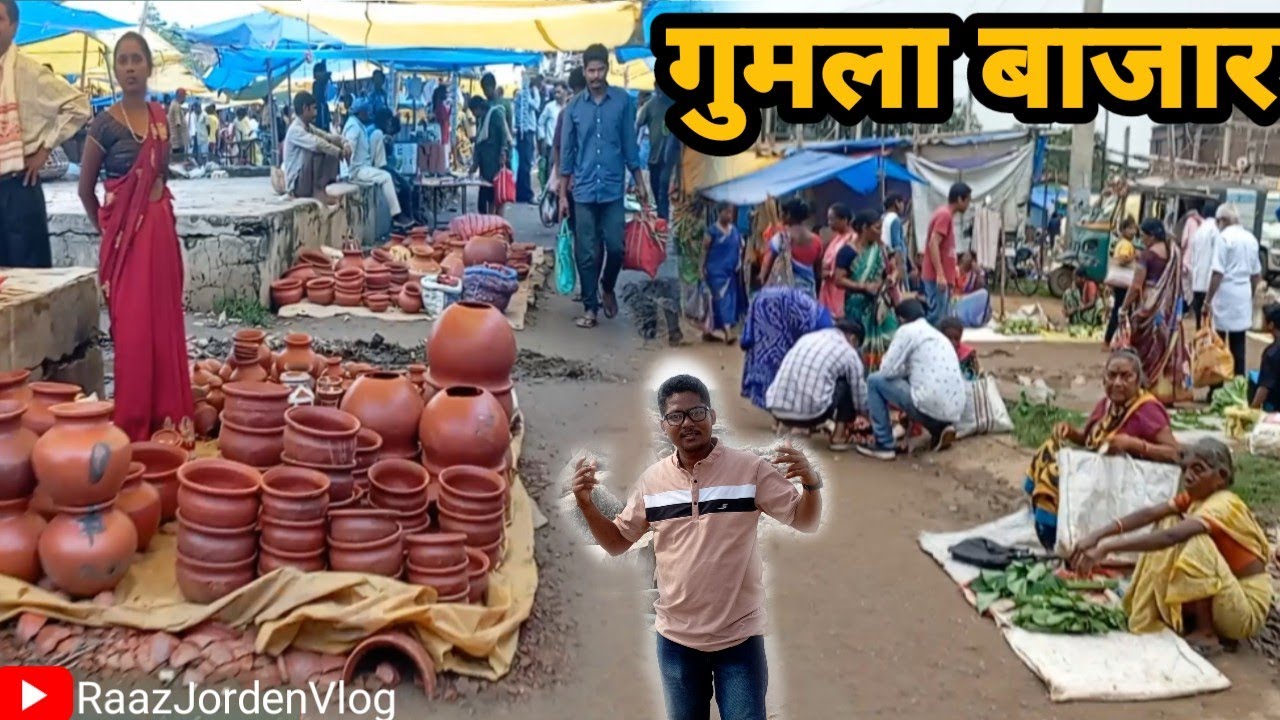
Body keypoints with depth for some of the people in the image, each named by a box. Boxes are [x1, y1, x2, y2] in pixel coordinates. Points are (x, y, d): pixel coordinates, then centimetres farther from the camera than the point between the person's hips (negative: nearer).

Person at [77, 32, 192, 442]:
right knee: (132, 327, -3)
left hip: (161, 228, 5)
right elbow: (86, 188, 2)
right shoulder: (105, 124, -8)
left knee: (164, 322, 8)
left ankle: (165, 415, 18)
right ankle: (133, 423, 6)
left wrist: (160, 216, 14)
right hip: (125, 235, -5)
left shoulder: (161, 117, 7)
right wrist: (106, 229, 7)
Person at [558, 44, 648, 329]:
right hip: (583, 191, 1)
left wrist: (639, 183, 5)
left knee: (615, 247, 0)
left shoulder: (623, 101, 0)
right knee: (586, 253, 3)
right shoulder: (574, 107, 2)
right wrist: (563, 195, 3)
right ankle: (590, 307, 14)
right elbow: (567, 153, 5)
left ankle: (607, 288, 29)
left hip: (613, 188, 0)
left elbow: (630, 144, 5)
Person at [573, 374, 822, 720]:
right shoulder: (652, 479, 0)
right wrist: (586, 503, -9)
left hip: (739, 636, -3)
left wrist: (811, 482, -28)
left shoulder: (751, 468, -9)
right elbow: (617, 541, 8)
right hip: (676, 638, 3)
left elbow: (805, 522, -7)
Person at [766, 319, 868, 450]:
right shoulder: (849, 353, 8)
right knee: (846, 384, 18)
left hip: (777, 409, 5)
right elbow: (859, 393, 18)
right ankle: (838, 436, 16)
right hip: (811, 412, -5)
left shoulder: (808, 337, 21)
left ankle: (798, 427, 19)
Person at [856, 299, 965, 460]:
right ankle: (939, 429, 14)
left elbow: (887, 370, -2)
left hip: (930, 405, -8)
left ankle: (884, 445, 7)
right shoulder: (938, 335, 24)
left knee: (875, 381, 7)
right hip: (954, 410, 8)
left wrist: (900, 370, 18)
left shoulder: (907, 331, 0)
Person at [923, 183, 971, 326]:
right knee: (937, 319, -10)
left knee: (942, 319, 10)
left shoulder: (946, 215, 18)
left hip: (942, 277, 10)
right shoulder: (944, 215, -11)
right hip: (937, 278, -10)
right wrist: (940, 274, -26)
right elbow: (933, 244, -20)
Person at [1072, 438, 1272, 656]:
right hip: (1225, 597, 8)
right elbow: (1149, 514, -12)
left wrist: (1108, 548, -44)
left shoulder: (1224, 505, -23)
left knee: (1196, 541, -28)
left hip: (1247, 606, -8)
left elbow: (1171, 536, -38)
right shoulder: (1195, 496, 1)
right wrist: (1098, 535, -27)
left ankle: (1206, 634, -14)